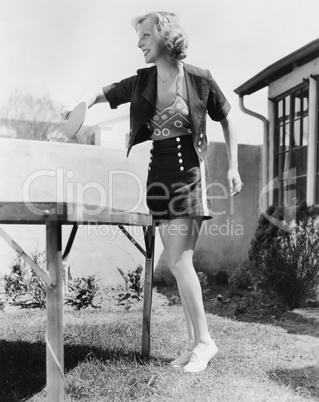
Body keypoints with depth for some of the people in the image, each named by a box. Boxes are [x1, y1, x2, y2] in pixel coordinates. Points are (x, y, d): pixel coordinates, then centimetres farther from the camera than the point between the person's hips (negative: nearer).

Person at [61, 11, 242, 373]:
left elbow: (227, 122, 7)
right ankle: (193, 340, 19)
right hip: (158, 173, 5)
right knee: (177, 262, 7)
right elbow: (103, 93, 16)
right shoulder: (142, 82, 8)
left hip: (188, 172, -5)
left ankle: (204, 340, 5)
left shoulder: (200, 79, -3)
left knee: (178, 260, -11)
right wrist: (81, 102, -6)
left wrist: (233, 166, 2)